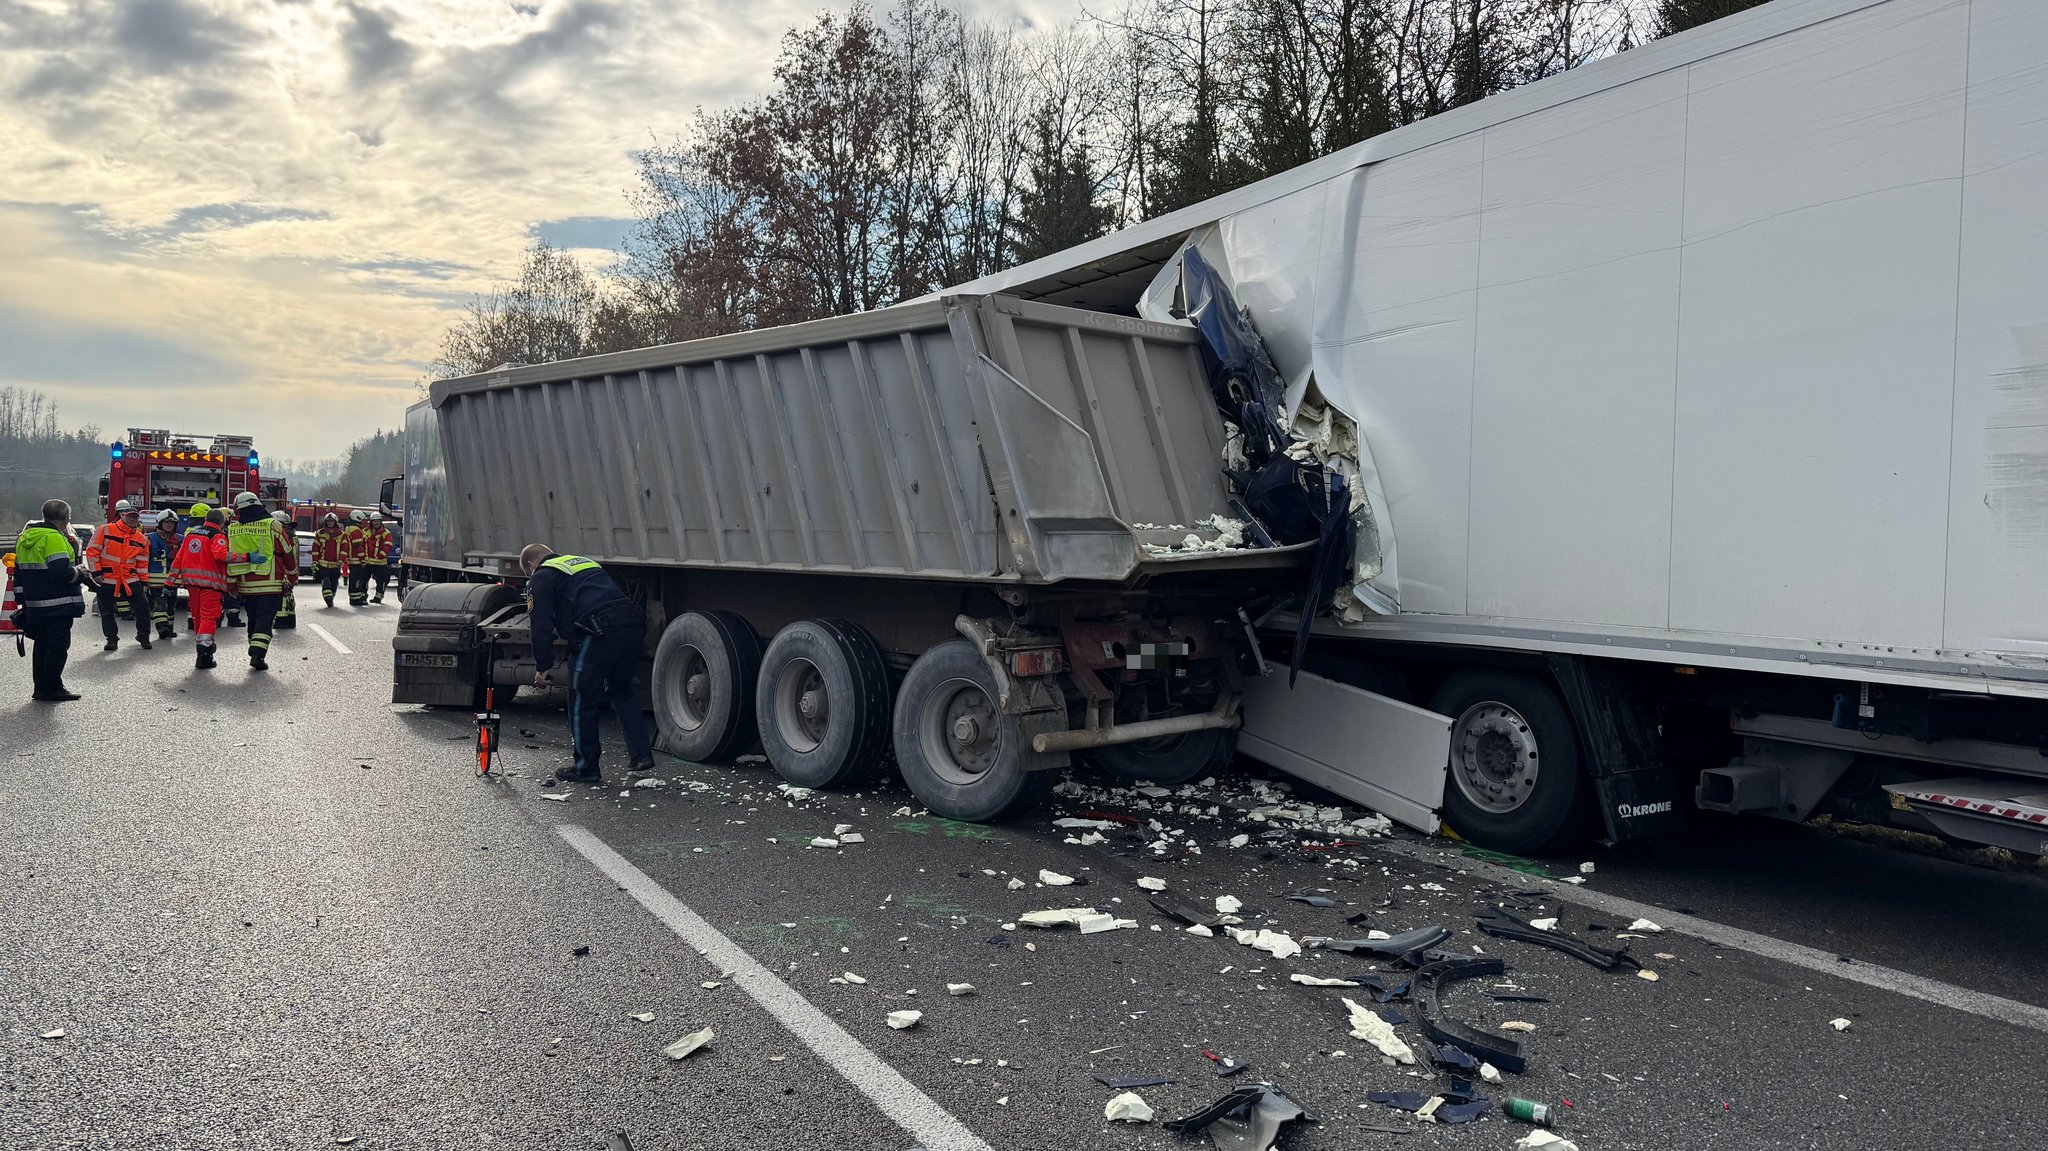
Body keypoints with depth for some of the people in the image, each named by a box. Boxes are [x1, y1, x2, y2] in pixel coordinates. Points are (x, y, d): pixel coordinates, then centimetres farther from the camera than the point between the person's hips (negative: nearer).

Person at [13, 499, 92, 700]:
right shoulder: (54, 538, -16)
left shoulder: (24, 538, 15)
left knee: (42, 644, 16)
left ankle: (41, 687, 20)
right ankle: (51, 689, -2)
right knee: (58, 645, -3)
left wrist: (22, 599, 25)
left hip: (35, 604, 9)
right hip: (57, 604, -9)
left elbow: (19, 571, 21)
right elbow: (62, 571, -24)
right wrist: (81, 574, -5)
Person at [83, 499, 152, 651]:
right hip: (107, 580, -2)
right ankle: (112, 638, 18)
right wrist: (96, 572, -9)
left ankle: (143, 636, 14)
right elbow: (92, 551, -4)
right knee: (107, 611, 6)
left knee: (142, 608, -2)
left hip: (131, 580, 2)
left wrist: (144, 582, 10)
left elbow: (142, 563, 13)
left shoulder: (141, 539, 7)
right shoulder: (105, 530, -4)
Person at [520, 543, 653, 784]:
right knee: (621, 691, 26)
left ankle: (587, 768, 18)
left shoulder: (542, 577, 13)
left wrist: (543, 667, 13)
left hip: (602, 634, -7)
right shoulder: (585, 562, 35)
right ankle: (642, 755, 18)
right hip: (634, 625, 7)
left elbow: (542, 626, 4)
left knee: (582, 702, 10)